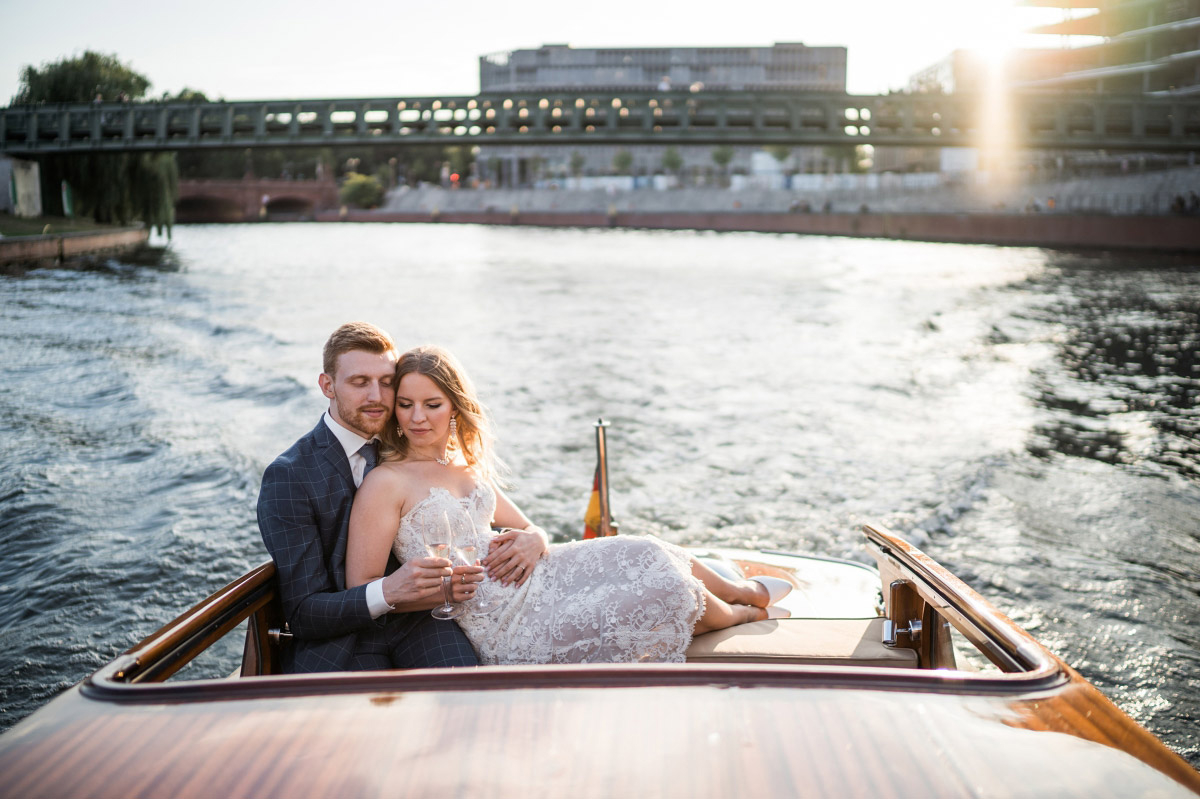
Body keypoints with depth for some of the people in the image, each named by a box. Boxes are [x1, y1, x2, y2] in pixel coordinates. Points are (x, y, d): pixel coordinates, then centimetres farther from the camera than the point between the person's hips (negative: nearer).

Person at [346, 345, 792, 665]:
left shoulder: (468, 467, 12)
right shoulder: (387, 483, -10)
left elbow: (531, 529, 17)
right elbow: (362, 591, -13)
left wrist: (532, 541, -7)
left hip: (533, 580, 7)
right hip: (506, 630, -7)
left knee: (647, 554, -4)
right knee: (666, 592, -11)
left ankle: (740, 590, 27)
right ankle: (743, 613, 20)